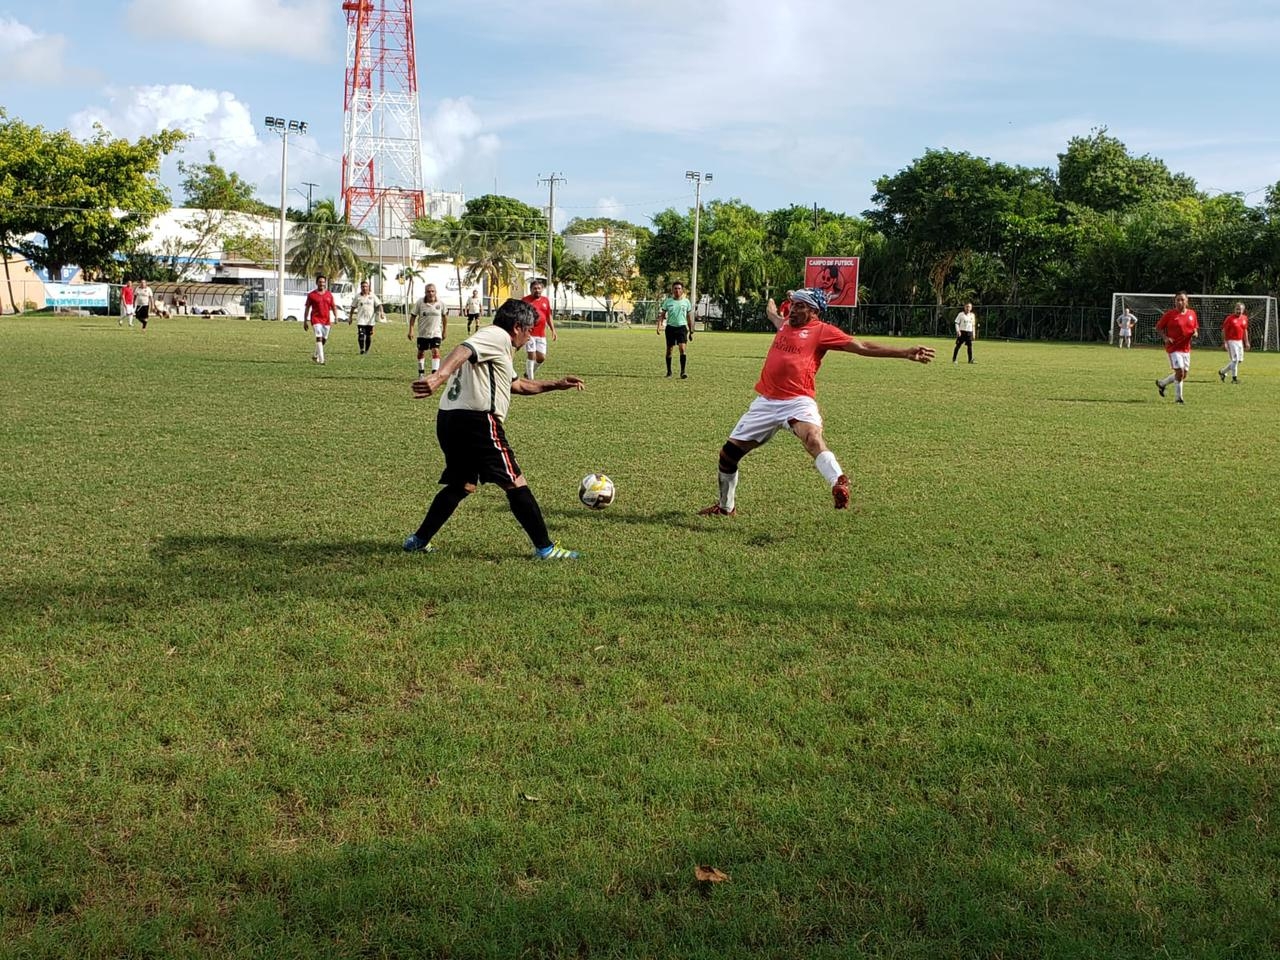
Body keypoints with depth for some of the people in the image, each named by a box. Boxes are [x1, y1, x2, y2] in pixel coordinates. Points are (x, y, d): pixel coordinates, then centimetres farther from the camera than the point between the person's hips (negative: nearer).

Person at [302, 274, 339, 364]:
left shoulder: (329, 294, 7)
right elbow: (307, 308, 3)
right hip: (316, 319, -4)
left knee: (324, 339, 11)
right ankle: (321, 359, -21)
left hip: (326, 319, 4)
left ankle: (315, 355, 32)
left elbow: (333, 307, 11)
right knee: (319, 338, -17)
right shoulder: (311, 295, -1)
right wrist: (305, 321, 1)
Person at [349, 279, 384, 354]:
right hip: (361, 320, -1)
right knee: (361, 335, -15)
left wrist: (381, 312, -14)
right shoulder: (358, 296, 6)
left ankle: (367, 350, 16)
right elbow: (353, 307, 13)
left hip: (370, 320, 1)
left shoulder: (372, 296, 6)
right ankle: (361, 349, -7)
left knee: (369, 336, 4)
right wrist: (350, 317, 13)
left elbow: (379, 304, 2)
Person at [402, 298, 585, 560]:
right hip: (477, 420, -10)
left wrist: (556, 385, 36)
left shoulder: (494, 343, 29)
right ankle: (545, 548, 0)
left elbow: (518, 385, 39)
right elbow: (463, 351, -24)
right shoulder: (497, 336, -4)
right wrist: (440, 376, -42)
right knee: (516, 483, -4)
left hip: (449, 420, 10)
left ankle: (418, 540, 23)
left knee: (462, 485, 23)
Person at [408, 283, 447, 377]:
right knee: (421, 352, 11)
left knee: (435, 351, -16)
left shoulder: (440, 303, -5)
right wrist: (411, 331, -7)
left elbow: (444, 316, 9)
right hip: (422, 333, 1)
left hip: (436, 333, -1)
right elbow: (413, 316, -3)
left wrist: (445, 330, 11)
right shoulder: (420, 303, -9)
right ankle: (421, 373, 28)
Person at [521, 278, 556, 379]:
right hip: (529, 334, -5)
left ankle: (528, 374, 26)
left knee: (541, 358, 5)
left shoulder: (546, 301, 12)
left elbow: (549, 317, 19)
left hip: (541, 335, 5)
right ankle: (530, 379, 1)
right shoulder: (526, 300, -4)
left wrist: (553, 330, 14)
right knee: (531, 356, -7)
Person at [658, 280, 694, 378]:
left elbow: (689, 317, 11)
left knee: (682, 348, -15)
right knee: (669, 349, 6)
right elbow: (662, 314, 3)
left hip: (682, 327, -1)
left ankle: (682, 372, -14)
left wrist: (691, 331, 10)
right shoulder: (668, 301, 3)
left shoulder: (686, 301, 4)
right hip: (670, 327, 1)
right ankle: (669, 371, 21)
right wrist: (659, 325, -14)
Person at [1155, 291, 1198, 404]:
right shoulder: (1170, 314, -7)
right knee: (1180, 372, -14)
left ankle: (1161, 383, 30)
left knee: (1184, 375, 9)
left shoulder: (1192, 313, 6)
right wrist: (1165, 338, -16)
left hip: (1186, 348, 6)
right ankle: (1179, 397, 0)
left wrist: (1195, 333, -5)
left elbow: (1195, 328, 19)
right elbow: (1158, 327, -1)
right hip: (1174, 348, -6)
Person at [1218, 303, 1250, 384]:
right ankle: (1234, 378, 0)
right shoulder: (1230, 318, -10)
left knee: (1240, 360, 9)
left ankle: (1223, 372, 23)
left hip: (1240, 341, 7)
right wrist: (1225, 342, -14)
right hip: (1231, 341, -7)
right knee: (1235, 359, -10)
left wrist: (1246, 342, 15)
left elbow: (1245, 330, 18)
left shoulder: (1245, 318, 8)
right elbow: (1224, 330, -8)